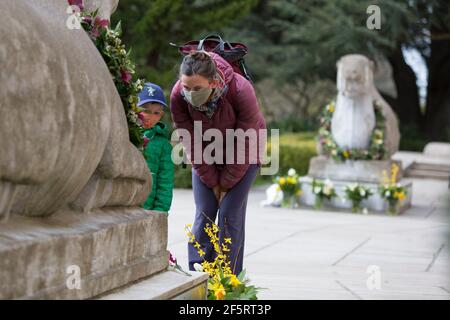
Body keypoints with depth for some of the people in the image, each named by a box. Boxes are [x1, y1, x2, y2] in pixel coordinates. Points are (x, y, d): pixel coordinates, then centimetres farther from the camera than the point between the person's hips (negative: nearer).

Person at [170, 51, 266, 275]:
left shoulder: (241, 91, -35)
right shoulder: (178, 96, -27)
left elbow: (244, 145, -23)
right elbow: (191, 143, -15)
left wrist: (226, 183, -15)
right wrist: (212, 182, -11)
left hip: (242, 154, -2)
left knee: (230, 214, -10)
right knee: (204, 215, -5)